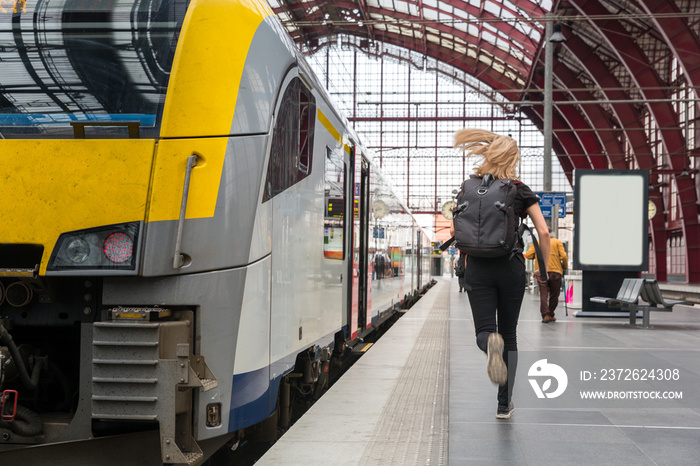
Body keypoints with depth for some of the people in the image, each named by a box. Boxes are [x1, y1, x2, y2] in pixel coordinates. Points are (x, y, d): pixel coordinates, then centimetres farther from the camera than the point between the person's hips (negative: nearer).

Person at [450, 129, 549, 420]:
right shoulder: (522, 191, -1)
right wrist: (544, 269, 3)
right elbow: (543, 232, -7)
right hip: (511, 267, 0)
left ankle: (490, 343, -37)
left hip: (478, 267, 1)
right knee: (509, 336, 12)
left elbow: (455, 230, 5)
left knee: (484, 331, 2)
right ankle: (504, 404, 13)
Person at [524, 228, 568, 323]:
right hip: (555, 272, 0)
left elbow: (528, 255, 1)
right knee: (554, 295, 13)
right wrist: (565, 267, 13)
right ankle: (550, 315, 19)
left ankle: (545, 315, -15)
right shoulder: (557, 242, 7)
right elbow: (564, 256, -3)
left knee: (543, 294, -2)